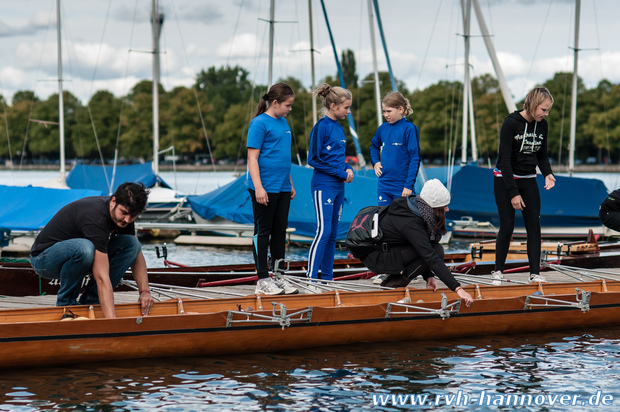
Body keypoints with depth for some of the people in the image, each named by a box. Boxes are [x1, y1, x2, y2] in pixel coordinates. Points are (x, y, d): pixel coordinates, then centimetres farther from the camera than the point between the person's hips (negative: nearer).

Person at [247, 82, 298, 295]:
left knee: (280, 231, 11)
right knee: (263, 231, -1)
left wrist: (290, 184, 20)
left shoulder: (283, 122, 13)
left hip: (282, 189, 8)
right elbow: (252, 158, -13)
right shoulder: (259, 123, -10)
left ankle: (278, 276, 19)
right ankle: (263, 280, 4)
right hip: (265, 188, -8)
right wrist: (258, 187, -20)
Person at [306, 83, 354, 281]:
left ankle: (327, 278, 14)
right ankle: (311, 278, -12)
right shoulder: (321, 126, -11)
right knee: (323, 231, -13)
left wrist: (348, 169, 2)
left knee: (332, 234, 9)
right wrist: (341, 173, -13)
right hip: (323, 185, -8)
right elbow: (314, 159, -14)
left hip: (338, 187, 8)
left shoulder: (339, 127, 14)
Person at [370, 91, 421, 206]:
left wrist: (409, 185, -15)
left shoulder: (409, 129, -10)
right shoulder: (383, 128, 7)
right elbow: (374, 146, 28)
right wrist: (375, 162, 10)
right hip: (383, 185, 5)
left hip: (401, 188, -5)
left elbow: (415, 159, -11)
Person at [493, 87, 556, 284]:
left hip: (528, 181, 5)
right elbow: (505, 159, -19)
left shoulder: (542, 125, 0)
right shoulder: (511, 123, -18)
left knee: (534, 225, -3)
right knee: (507, 225, -5)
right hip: (505, 180, -5)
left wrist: (547, 174, -9)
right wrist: (513, 193, -22)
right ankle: (498, 271, 11)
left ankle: (535, 273, 0)